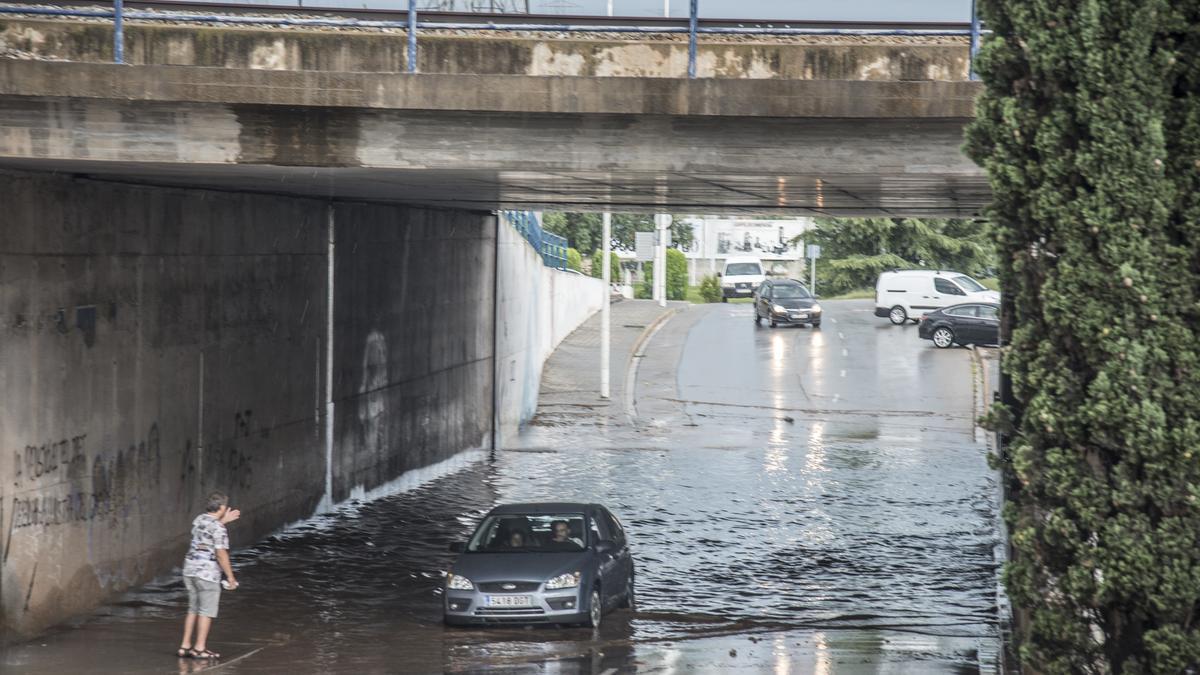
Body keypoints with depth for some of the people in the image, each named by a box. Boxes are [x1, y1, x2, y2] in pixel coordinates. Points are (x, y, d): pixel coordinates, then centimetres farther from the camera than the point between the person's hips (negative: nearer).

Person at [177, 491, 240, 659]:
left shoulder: (199, 519, 8)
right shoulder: (219, 528, -15)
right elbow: (221, 554, -18)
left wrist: (224, 520, 29)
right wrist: (230, 576, -11)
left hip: (190, 569, 8)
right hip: (208, 572, -8)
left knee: (193, 609, 16)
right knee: (207, 611, 0)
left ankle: (185, 646, 15)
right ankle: (200, 648, 0)